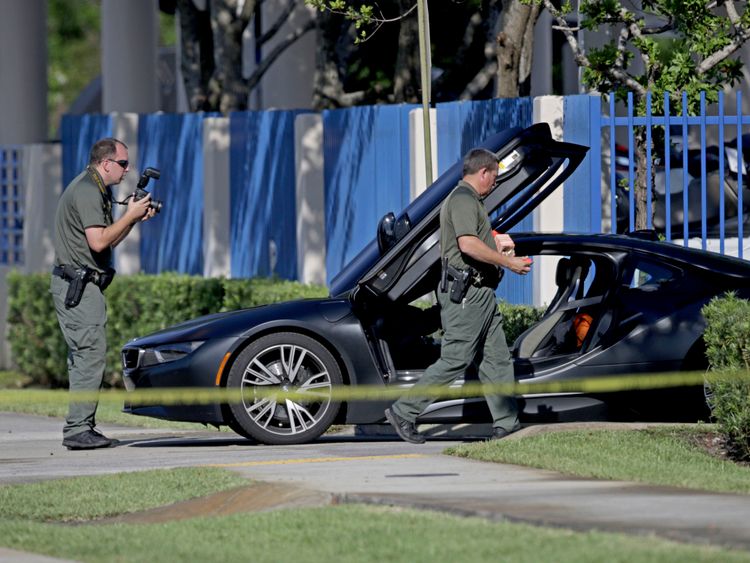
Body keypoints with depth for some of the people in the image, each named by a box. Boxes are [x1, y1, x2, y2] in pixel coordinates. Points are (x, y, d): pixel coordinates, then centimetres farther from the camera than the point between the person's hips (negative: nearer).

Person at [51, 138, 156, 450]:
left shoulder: (96, 190, 18)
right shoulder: (87, 191, -15)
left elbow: (107, 241, 19)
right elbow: (98, 241, -23)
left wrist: (134, 217, 8)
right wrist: (130, 216, -14)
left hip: (82, 285, 11)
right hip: (78, 284, -11)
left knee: (83, 356, 12)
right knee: (91, 354, -12)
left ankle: (81, 427, 14)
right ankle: (78, 428, -14)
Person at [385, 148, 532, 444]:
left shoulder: (470, 200, 22)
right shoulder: (463, 199, -13)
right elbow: (468, 245, -26)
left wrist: (494, 243, 23)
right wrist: (508, 262, -20)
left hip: (481, 294, 11)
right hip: (467, 294, -11)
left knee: (498, 359, 8)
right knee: (454, 360, -10)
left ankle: (506, 423, 9)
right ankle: (404, 411, -4)